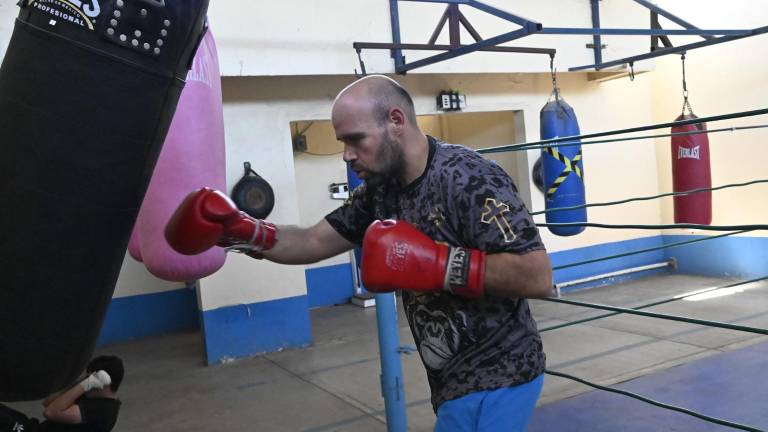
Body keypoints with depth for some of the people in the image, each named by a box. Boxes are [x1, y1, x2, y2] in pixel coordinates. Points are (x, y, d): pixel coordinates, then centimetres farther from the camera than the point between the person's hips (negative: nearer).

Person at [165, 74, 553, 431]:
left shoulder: (468, 179, -22)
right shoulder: (382, 188, 3)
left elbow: (538, 277, -26)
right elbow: (314, 242, 5)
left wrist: (441, 264, -28)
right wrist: (242, 232, -8)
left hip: (494, 378, -8)